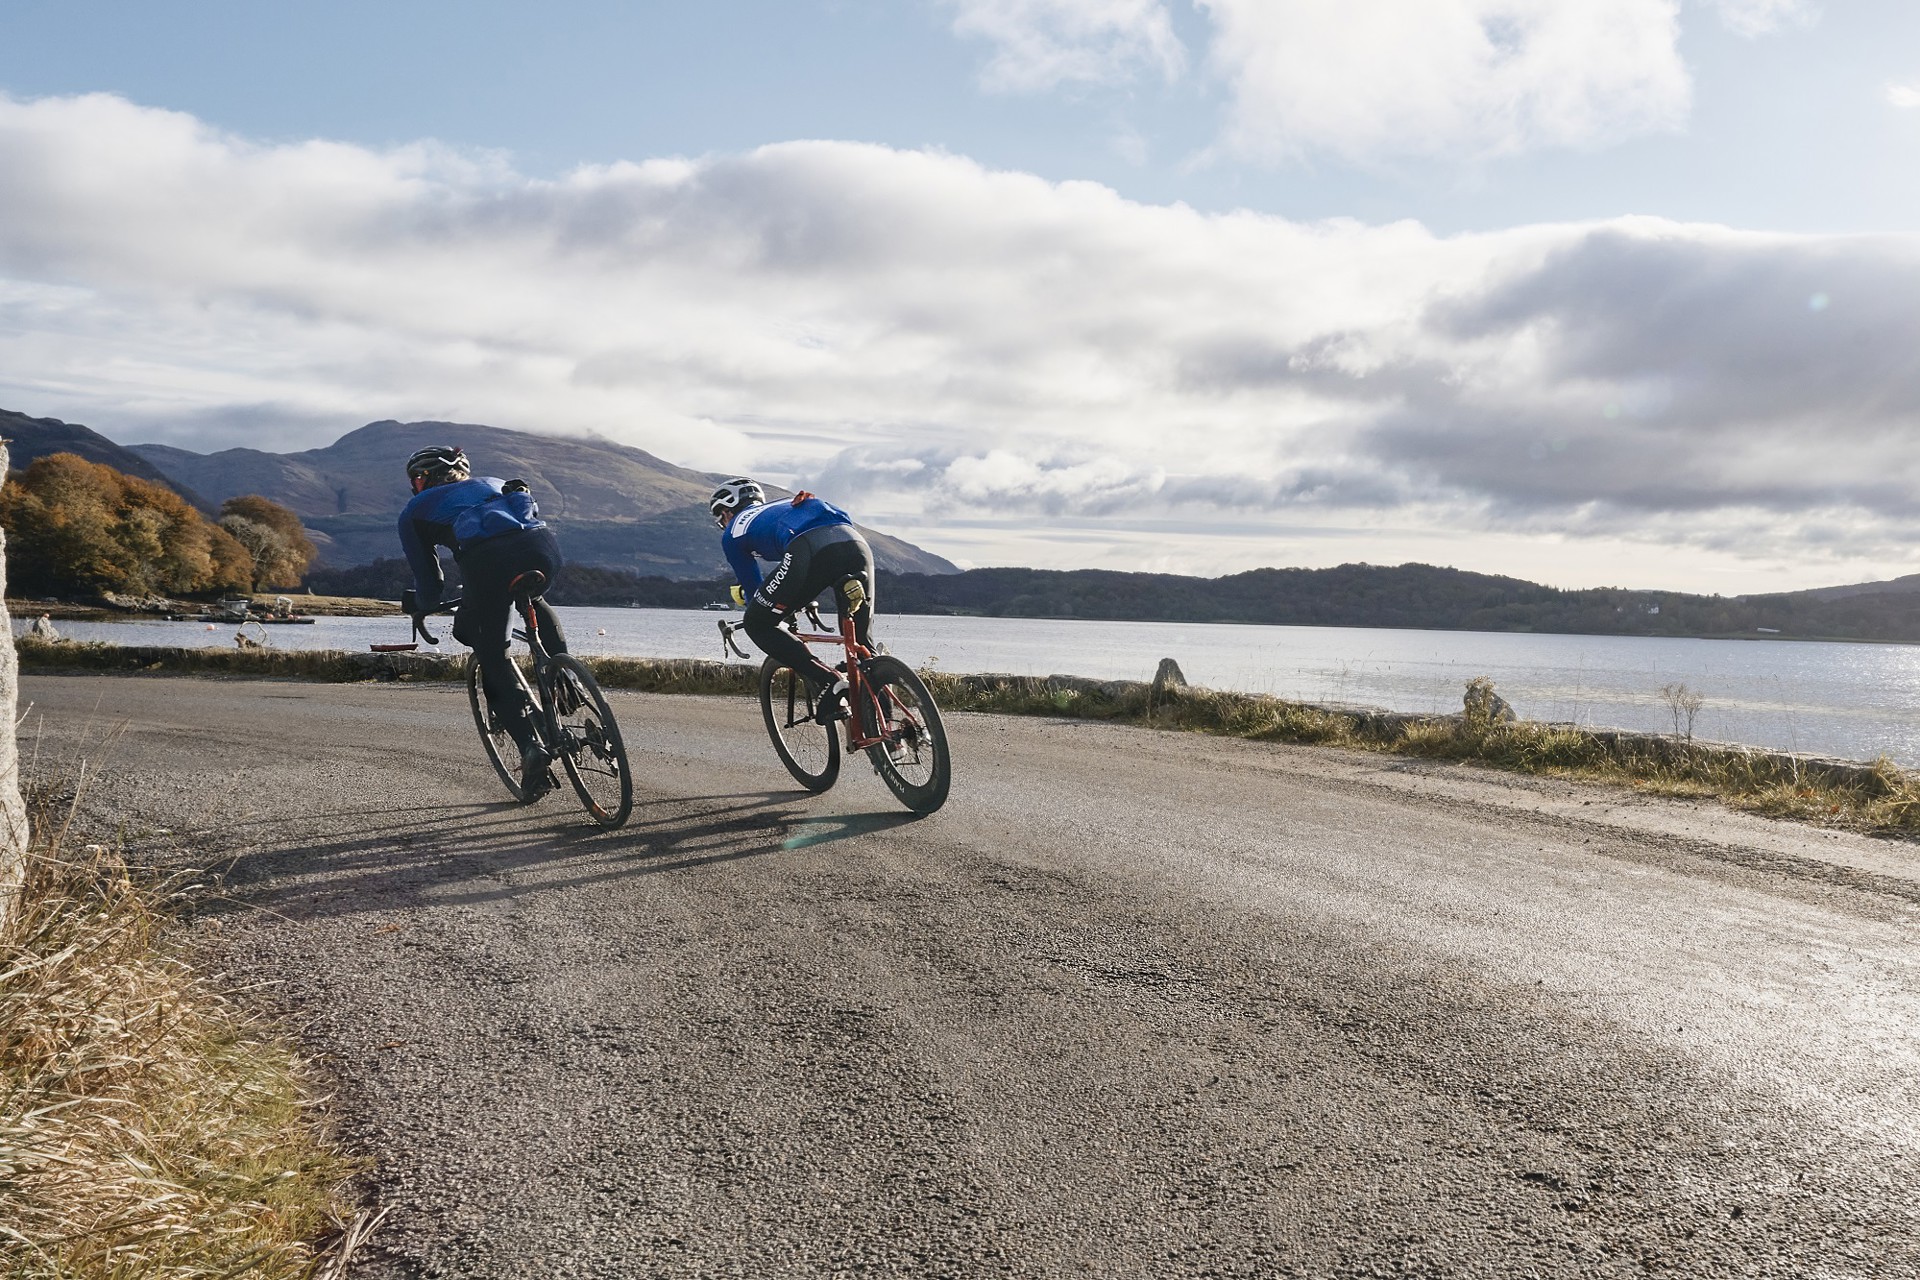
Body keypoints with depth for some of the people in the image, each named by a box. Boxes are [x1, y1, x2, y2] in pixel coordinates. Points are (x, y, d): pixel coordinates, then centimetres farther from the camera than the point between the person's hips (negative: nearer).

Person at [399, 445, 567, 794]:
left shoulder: (415, 510, 30)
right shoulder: (495, 484, 41)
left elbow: (428, 579, 31)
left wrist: (423, 610, 54)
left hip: (488, 561, -3)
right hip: (544, 545, 4)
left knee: (492, 658, 13)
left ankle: (531, 747, 0)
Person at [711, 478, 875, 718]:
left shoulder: (733, 533, 27)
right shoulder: (783, 505, 43)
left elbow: (753, 587, 30)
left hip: (810, 551, -6)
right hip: (857, 543, 6)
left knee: (757, 625, 13)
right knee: (863, 643, 19)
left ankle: (829, 682, -2)